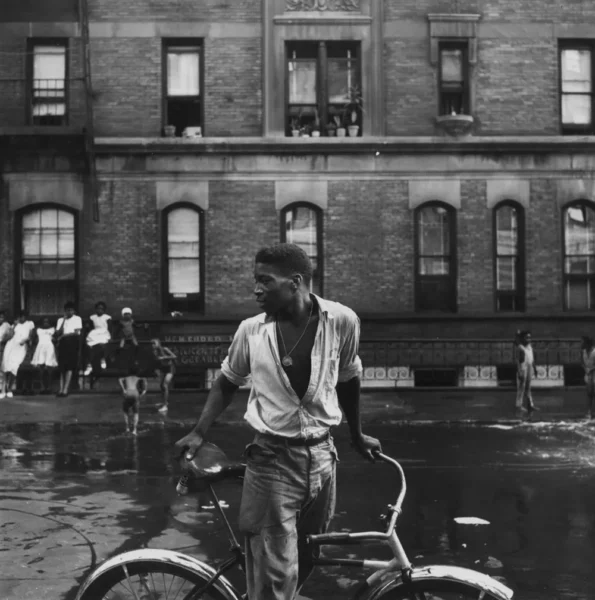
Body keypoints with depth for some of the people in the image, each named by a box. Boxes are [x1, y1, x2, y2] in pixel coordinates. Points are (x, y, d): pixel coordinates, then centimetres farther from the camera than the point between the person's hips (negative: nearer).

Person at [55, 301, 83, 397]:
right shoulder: (61, 320, 15)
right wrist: (64, 320, -4)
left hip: (72, 342, -3)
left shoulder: (77, 319, 6)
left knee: (69, 366, -12)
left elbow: (77, 332, -4)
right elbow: (58, 333, 3)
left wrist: (63, 335, -3)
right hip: (63, 343, 4)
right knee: (62, 367, -3)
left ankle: (65, 390, -15)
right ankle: (61, 389, -6)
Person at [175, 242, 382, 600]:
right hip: (272, 461, -2)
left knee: (306, 561, 18)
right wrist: (200, 432, 0)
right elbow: (227, 384, 9)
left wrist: (357, 436, 19)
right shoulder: (251, 330, -9)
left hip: (321, 456, 2)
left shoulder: (342, 321, -10)